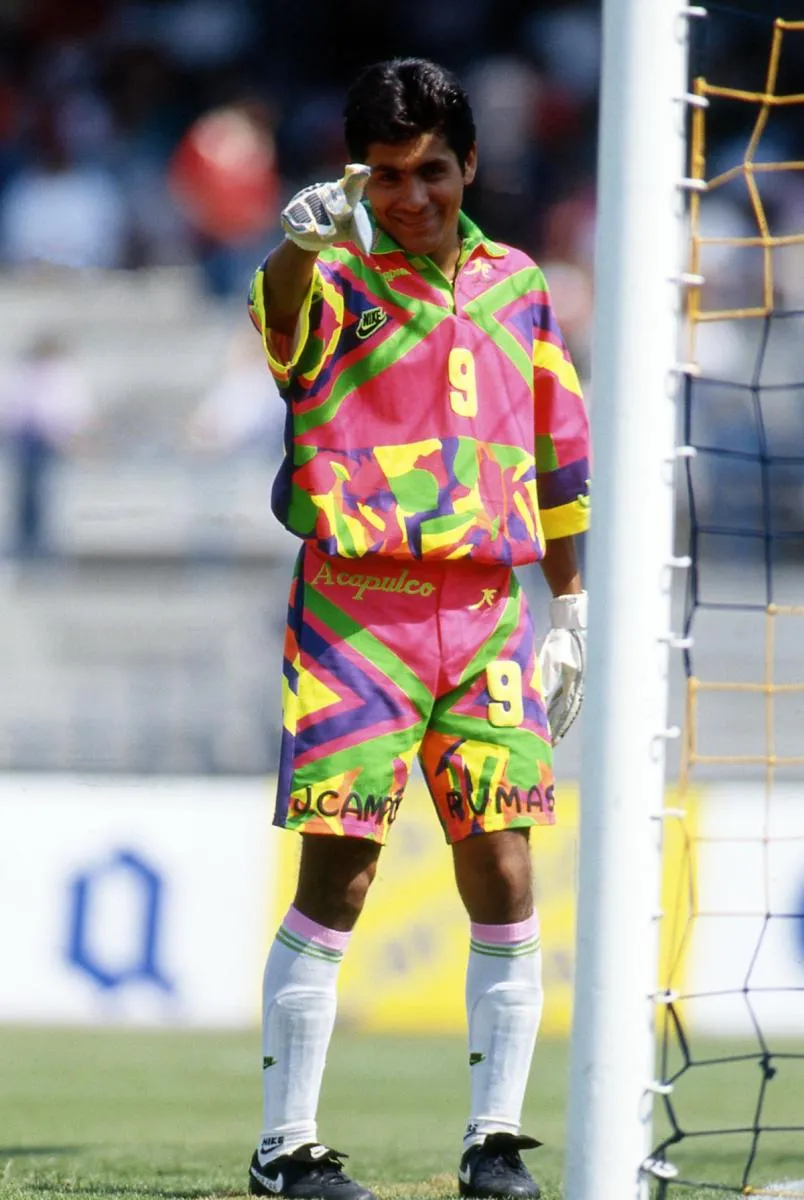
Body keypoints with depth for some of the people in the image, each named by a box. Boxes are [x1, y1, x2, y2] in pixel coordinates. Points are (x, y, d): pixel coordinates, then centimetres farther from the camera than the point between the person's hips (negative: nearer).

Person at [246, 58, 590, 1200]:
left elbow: (558, 460, 20)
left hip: (492, 616, 4)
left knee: (505, 886, 0)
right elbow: (281, 320, -29)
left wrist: (572, 611, 18)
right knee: (334, 881, -6)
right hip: (358, 612, -4)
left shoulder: (517, 286, 12)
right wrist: (303, 245, -51)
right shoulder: (333, 282, -3)